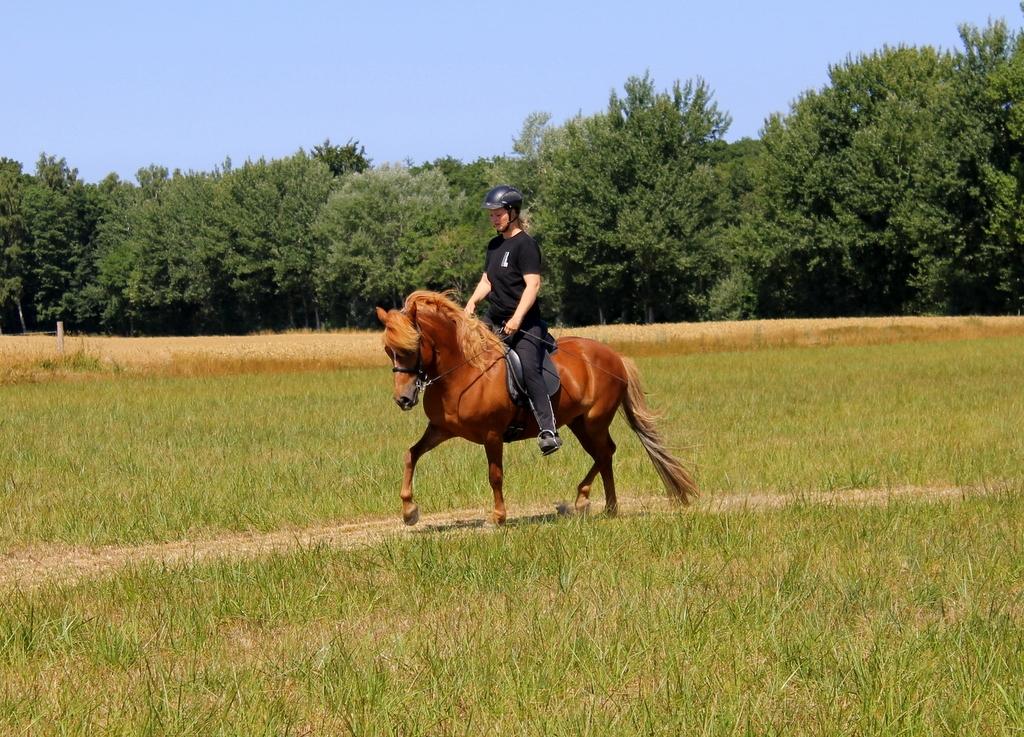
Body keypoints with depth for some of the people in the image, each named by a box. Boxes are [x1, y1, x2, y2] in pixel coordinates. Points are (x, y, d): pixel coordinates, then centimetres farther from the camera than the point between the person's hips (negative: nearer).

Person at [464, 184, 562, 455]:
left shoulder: (525, 244, -10)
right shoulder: (494, 245, 15)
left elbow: (533, 284, -18)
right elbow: (487, 280, 19)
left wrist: (517, 319, -27)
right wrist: (473, 301, -2)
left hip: (523, 323, -9)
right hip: (494, 320, 9)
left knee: (529, 367, -26)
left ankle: (548, 431, -32)